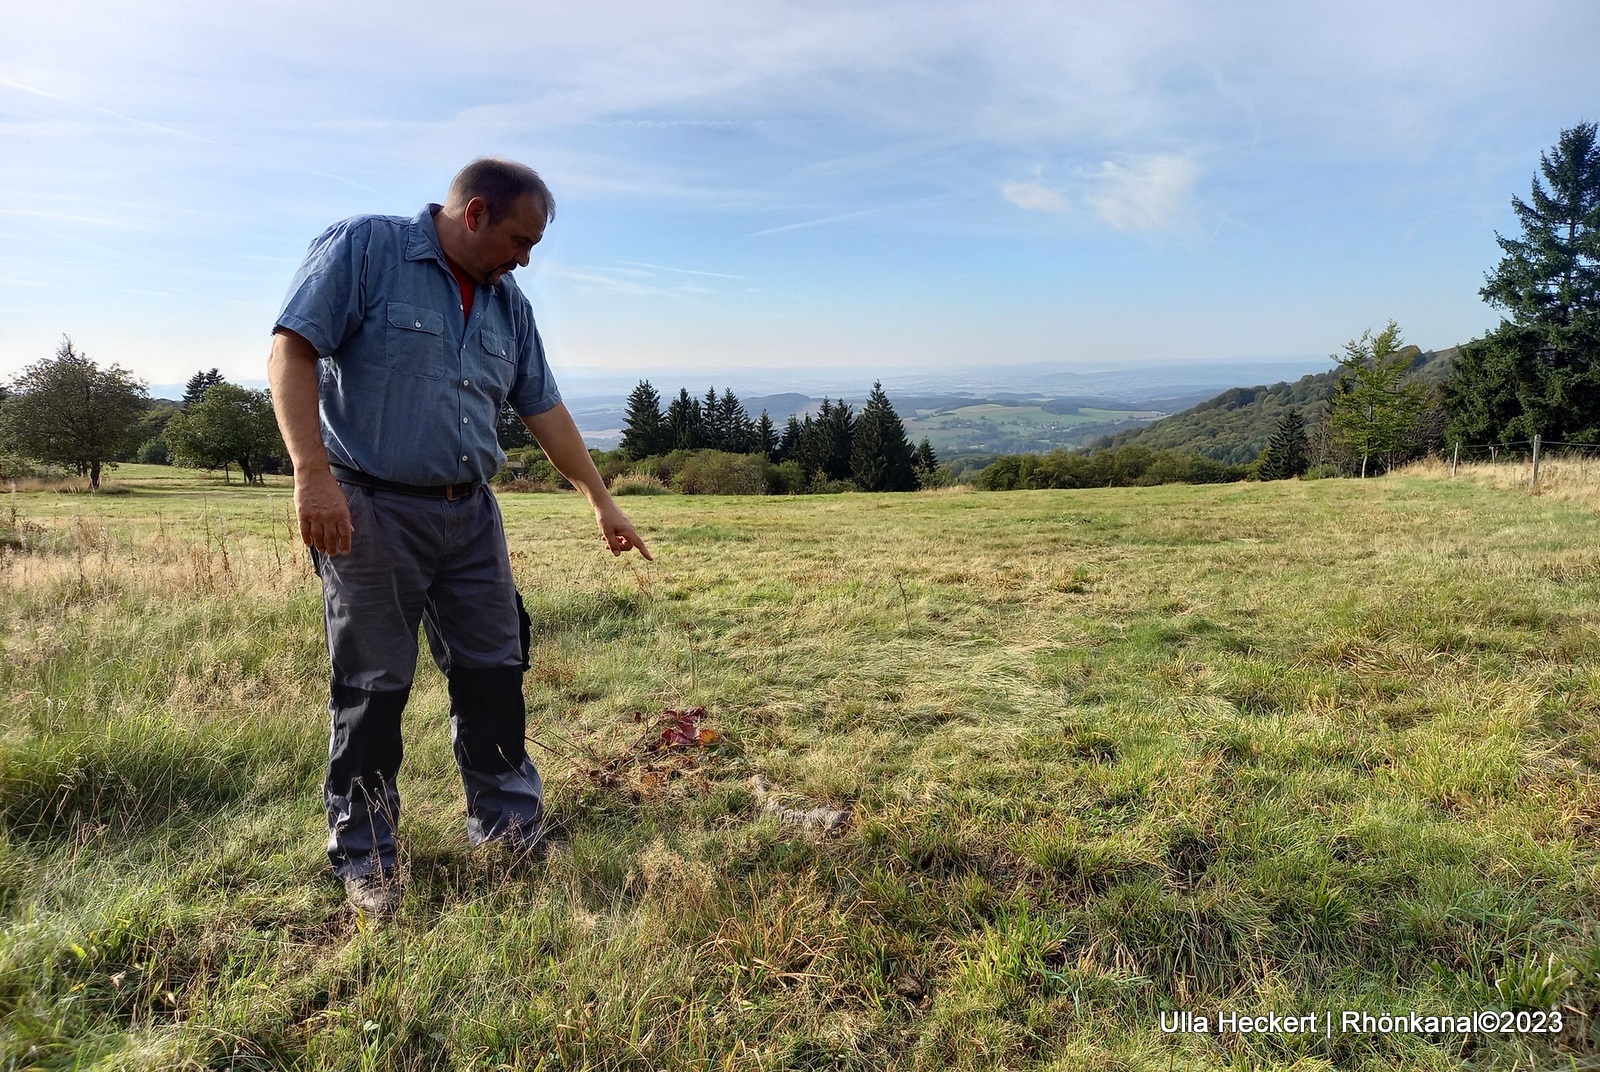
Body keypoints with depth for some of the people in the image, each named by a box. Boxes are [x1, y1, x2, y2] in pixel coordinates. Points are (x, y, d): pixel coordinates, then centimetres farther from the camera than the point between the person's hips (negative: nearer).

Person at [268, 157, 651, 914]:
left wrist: (602, 502, 16)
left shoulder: (508, 304, 12)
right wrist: (311, 474, -24)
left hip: (469, 513, 6)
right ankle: (364, 859, 18)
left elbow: (543, 409, 15)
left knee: (494, 671, 9)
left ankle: (509, 826, 24)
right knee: (373, 688, 2)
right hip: (370, 510, -6)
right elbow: (292, 350, -13)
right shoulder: (364, 249, -6)